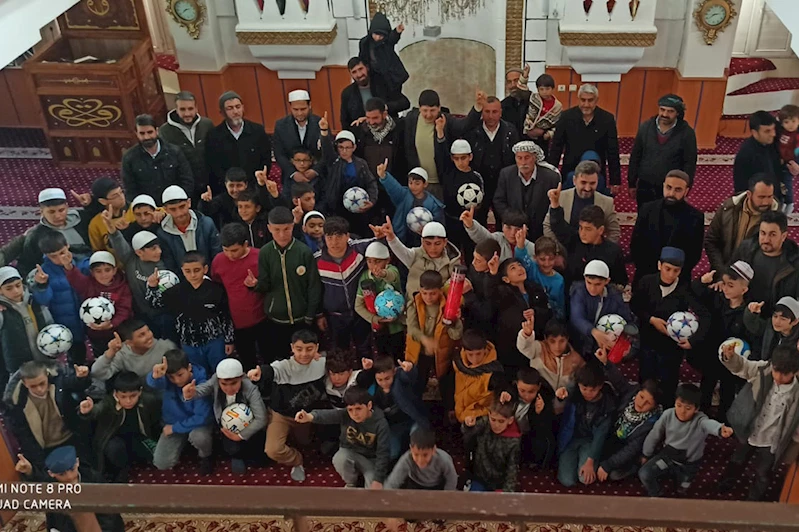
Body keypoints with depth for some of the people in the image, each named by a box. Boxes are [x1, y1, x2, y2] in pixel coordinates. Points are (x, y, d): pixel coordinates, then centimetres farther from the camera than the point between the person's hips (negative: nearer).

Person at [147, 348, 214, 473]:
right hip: (173, 423, 4)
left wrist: (175, 428, -21)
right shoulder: (166, 378, -20)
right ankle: (183, 441, 24)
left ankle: (206, 456, -1)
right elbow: (153, 383, -46)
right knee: (161, 463, -8)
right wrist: (155, 375, -70)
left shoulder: (201, 384, -28)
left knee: (198, 436, -38)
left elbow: (202, 417, -26)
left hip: (198, 423, -4)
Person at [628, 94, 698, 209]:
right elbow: (635, 157, 4)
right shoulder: (646, 127, -3)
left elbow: (690, 164, -5)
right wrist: (632, 183, 6)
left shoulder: (686, 133, -10)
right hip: (645, 186, 3)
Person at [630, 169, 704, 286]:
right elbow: (635, 245, 1)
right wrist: (647, 271, -7)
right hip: (645, 277, 2)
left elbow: (695, 253, -5)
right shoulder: (648, 209, 0)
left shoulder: (695, 217, -5)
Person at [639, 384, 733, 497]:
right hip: (667, 456, 2)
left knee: (681, 490, 14)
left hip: (688, 464, -1)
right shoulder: (668, 415, -20)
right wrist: (646, 455, 10)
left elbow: (709, 424, -59)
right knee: (644, 474, -15)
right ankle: (656, 495, 16)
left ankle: (682, 478, 49)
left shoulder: (699, 420, -31)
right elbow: (655, 434, -3)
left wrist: (720, 429, -84)